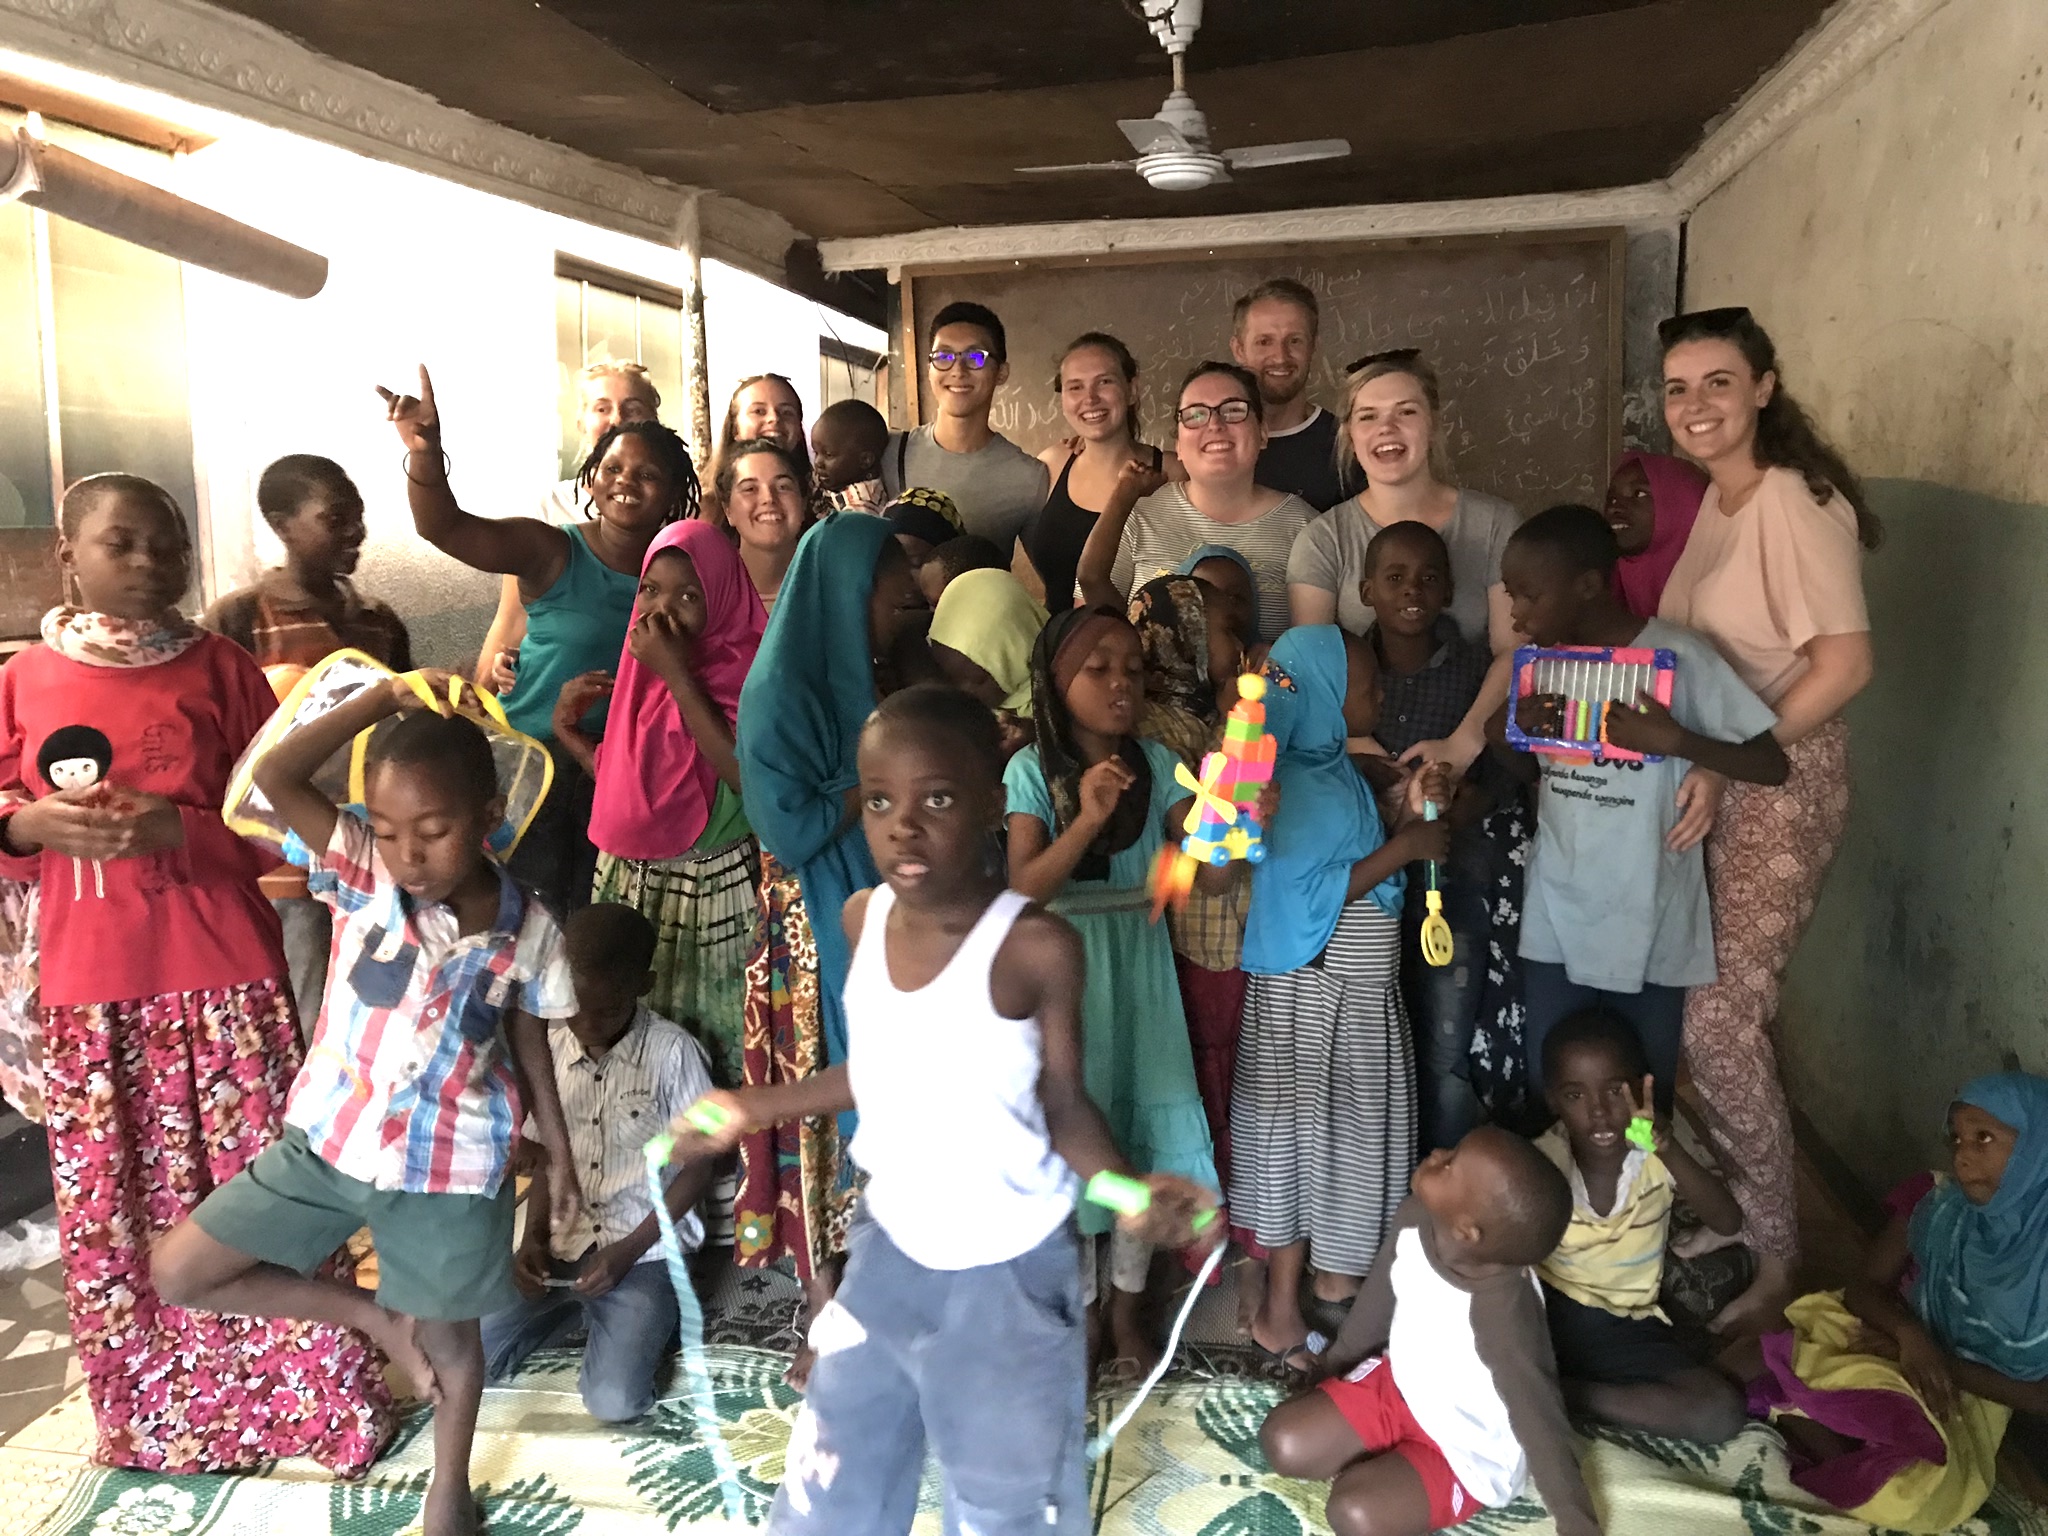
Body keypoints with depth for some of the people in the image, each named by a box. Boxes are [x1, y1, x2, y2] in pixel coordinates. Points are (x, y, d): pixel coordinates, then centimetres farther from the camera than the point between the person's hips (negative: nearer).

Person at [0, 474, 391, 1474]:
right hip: (88, 990, 2)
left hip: (222, 977, -2)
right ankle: (152, 1413, 31)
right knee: (113, 1212, 11)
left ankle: (304, 1398, 19)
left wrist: (175, 831, -17)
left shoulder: (221, 668, 1)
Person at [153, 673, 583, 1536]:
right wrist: (384, 699, -23)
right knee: (180, 1272, 5)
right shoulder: (364, 875, -13)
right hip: (328, 1140, 2)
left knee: (448, 1336, 15)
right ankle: (372, 1317, 21)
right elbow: (273, 776, -23)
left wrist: (558, 1149, 6)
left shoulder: (526, 931, -13)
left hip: (448, 1163, -2)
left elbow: (529, 1039, 1)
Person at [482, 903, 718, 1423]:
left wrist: (627, 1251, -15)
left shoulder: (672, 1052, -15)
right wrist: (533, 1237, -5)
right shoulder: (550, 1049, 1)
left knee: (613, 1401, -22)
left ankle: (648, 1319, 8)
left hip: (644, 1251, -5)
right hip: (563, 1246, 5)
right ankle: (581, 1311, 14)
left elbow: (699, 1164, -9)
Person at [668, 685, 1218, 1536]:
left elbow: (1066, 1107, -12)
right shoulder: (863, 917, -7)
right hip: (888, 1247, 5)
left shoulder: (1036, 946, -23)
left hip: (1007, 1271, -4)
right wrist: (754, 1109, 12)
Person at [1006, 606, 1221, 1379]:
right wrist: (1087, 820, -32)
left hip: (1140, 962, 3)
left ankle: (1127, 1304, 30)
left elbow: (1208, 871, -9)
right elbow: (1024, 887, -19)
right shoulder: (1033, 769, -9)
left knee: (1142, 1123, 9)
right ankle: (1076, 1307, 27)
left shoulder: (1157, 763, -1)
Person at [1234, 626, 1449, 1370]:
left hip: (1358, 989, 9)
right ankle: (1281, 1311, 14)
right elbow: (1304, 900, -25)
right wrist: (1402, 849, -21)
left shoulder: (1336, 769, 9)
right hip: (1312, 992, -9)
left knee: (1349, 1134, 18)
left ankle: (1336, 1275, 34)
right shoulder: (1295, 784, -20)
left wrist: (1411, 816, 5)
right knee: (1305, 1138, 1)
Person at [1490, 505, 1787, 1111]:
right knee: (1551, 1090, 12)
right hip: (1556, 918, 4)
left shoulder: (1677, 658, -15)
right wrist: (1503, 734, -8)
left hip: (1647, 923, -4)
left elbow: (1772, 765, -12)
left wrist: (1674, 740, -28)